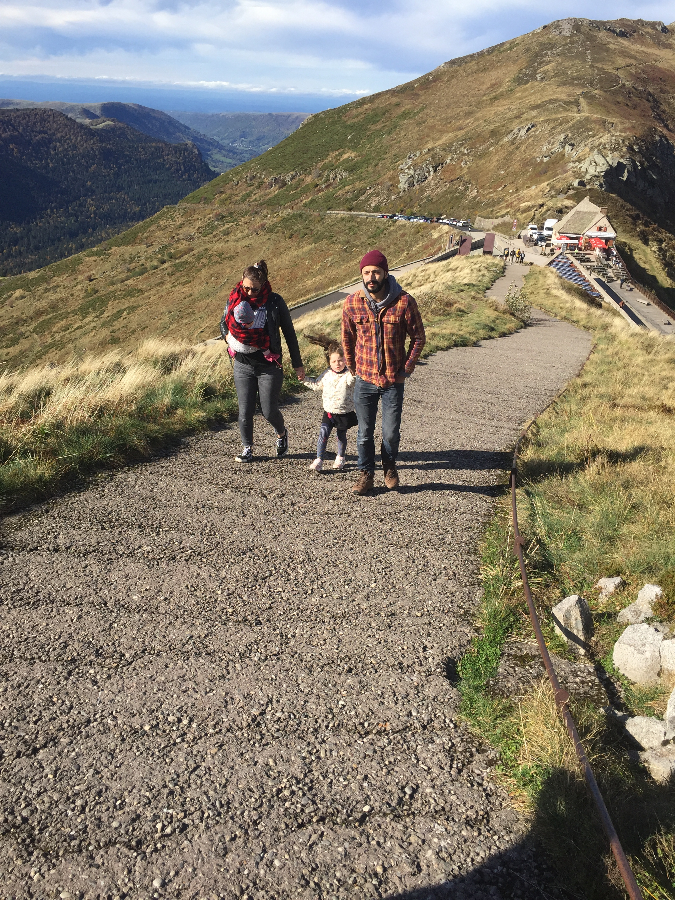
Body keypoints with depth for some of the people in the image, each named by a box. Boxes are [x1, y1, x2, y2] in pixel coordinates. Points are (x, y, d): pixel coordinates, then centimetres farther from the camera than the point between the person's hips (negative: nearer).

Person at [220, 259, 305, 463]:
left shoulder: (275, 302, -9)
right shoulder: (235, 299, -2)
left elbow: (289, 333, -1)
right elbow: (223, 325, 14)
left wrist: (297, 364, 2)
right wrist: (231, 336, -11)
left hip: (269, 367, -2)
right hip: (243, 365, 3)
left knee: (269, 411, 0)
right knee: (245, 411, 3)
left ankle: (282, 433, 33)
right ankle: (247, 448, 23)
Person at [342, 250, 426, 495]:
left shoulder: (404, 302, -12)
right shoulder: (352, 302, -6)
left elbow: (419, 337, 0)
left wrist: (407, 368, -2)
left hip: (393, 381, -1)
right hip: (364, 380, 1)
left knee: (391, 433, 6)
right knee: (365, 433, 8)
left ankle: (389, 467, 35)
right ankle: (366, 474, 27)